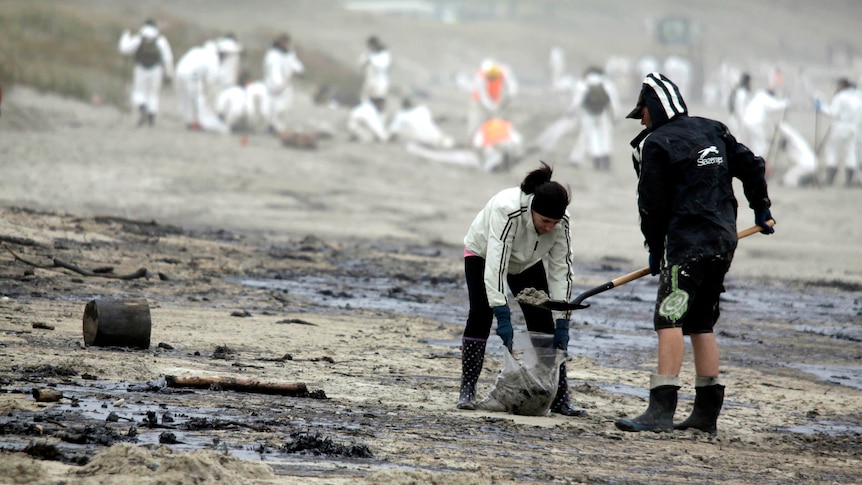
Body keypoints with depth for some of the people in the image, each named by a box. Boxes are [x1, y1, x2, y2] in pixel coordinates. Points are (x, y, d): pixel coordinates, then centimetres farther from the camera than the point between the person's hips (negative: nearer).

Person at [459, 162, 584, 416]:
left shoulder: (562, 222, -29)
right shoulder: (506, 210, -43)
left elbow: (561, 272, -23)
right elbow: (495, 266, -46)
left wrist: (562, 322, -26)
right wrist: (503, 319, -50)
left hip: (527, 262, 4)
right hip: (483, 253, -3)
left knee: (544, 323, -6)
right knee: (480, 315, -20)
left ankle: (559, 398, -5)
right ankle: (467, 391, -14)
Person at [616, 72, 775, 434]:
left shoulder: (655, 144, -5)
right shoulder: (713, 130, 15)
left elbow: (652, 205, -5)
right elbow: (752, 166, 19)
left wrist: (655, 250, 9)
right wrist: (761, 210, 33)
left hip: (688, 241, -8)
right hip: (724, 241, 8)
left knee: (669, 319, -13)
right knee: (701, 324, 15)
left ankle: (662, 410, -24)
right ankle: (707, 411, 14)